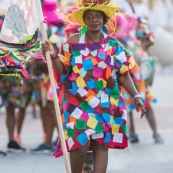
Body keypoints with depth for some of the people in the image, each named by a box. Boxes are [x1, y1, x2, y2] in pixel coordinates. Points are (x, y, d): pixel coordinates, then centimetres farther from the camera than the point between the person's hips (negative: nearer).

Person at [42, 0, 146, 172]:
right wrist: (53, 56, -13)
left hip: (106, 104, 2)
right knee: (80, 145, -14)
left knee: (102, 145, 0)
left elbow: (123, 74, 6)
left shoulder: (113, 44, 4)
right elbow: (62, 72, 4)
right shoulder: (74, 41, 1)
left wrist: (136, 96, -2)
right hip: (79, 102, -2)